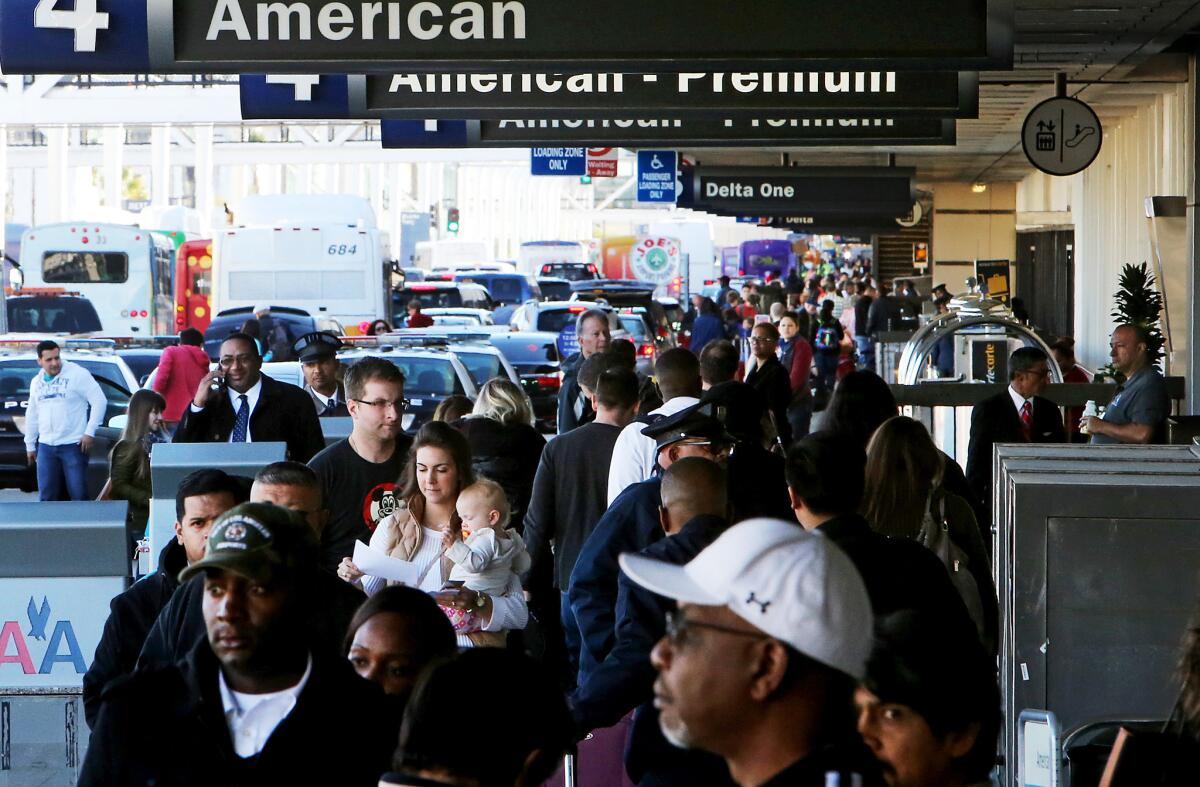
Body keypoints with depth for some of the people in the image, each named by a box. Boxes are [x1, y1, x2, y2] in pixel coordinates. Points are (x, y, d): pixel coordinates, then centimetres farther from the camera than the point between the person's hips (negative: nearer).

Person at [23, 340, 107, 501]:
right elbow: (31, 415, 24)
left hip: (73, 445, -6)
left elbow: (99, 401, -9)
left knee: (78, 494, -7)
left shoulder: (77, 374, -7)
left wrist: (90, 432, -13)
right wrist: (30, 445, 25)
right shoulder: (37, 382, 13)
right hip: (46, 446, 6)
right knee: (46, 496, 6)